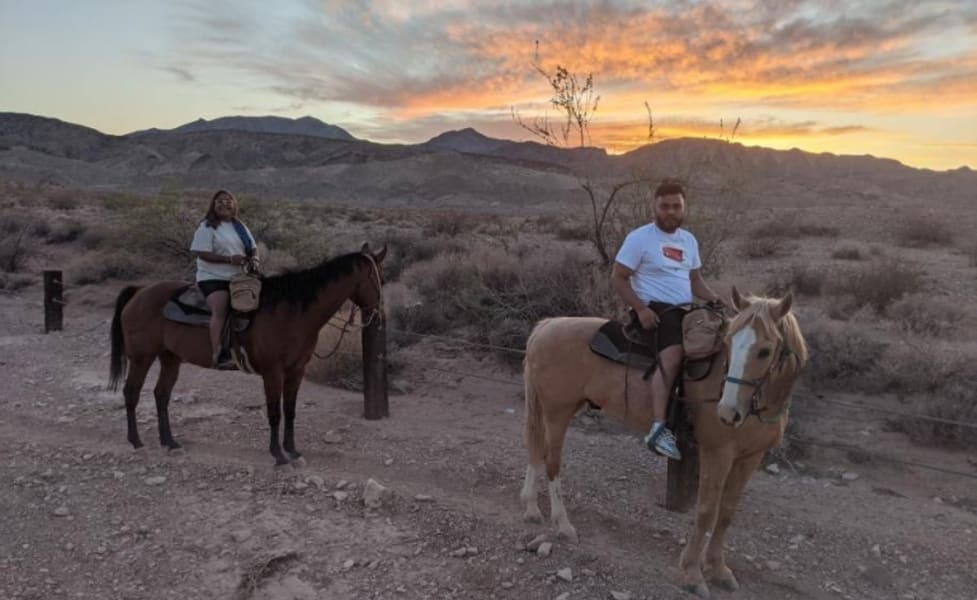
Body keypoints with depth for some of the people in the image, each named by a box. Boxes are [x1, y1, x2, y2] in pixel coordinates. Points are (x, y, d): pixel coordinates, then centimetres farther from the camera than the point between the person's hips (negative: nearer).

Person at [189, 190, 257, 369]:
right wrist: (229, 259, -22)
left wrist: (254, 259, -5)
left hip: (238, 278, 7)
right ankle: (218, 354, -34)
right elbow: (201, 253, -12)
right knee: (220, 310, -27)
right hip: (213, 278, -7)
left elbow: (253, 248, 20)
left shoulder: (240, 227, 17)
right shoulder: (207, 227, -3)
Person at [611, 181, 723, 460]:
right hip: (655, 309, -8)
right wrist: (641, 309, -20)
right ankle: (657, 429, -39)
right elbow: (618, 279, -7)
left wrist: (715, 300, 3)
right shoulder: (639, 238, -4)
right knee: (673, 354, -33)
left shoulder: (689, 240, 17)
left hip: (685, 309, 8)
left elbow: (695, 280, 23)